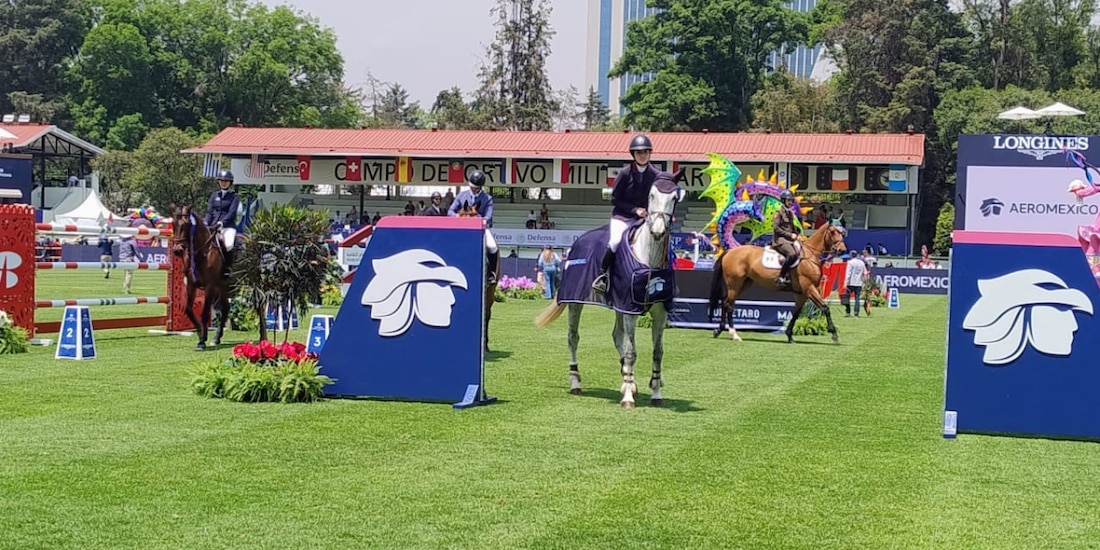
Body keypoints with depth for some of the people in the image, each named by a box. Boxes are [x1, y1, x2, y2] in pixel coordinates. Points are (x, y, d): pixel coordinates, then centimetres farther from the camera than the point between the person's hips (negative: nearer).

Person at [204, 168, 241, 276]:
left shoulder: (234, 197, 4)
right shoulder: (214, 195, 17)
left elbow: (231, 213, -7)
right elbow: (209, 211, 13)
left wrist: (221, 222, -21)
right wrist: (206, 223, -6)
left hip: (228, 226, -4)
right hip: (214, 226, 4)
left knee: (228, 245, -32)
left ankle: (227, 268, -15)